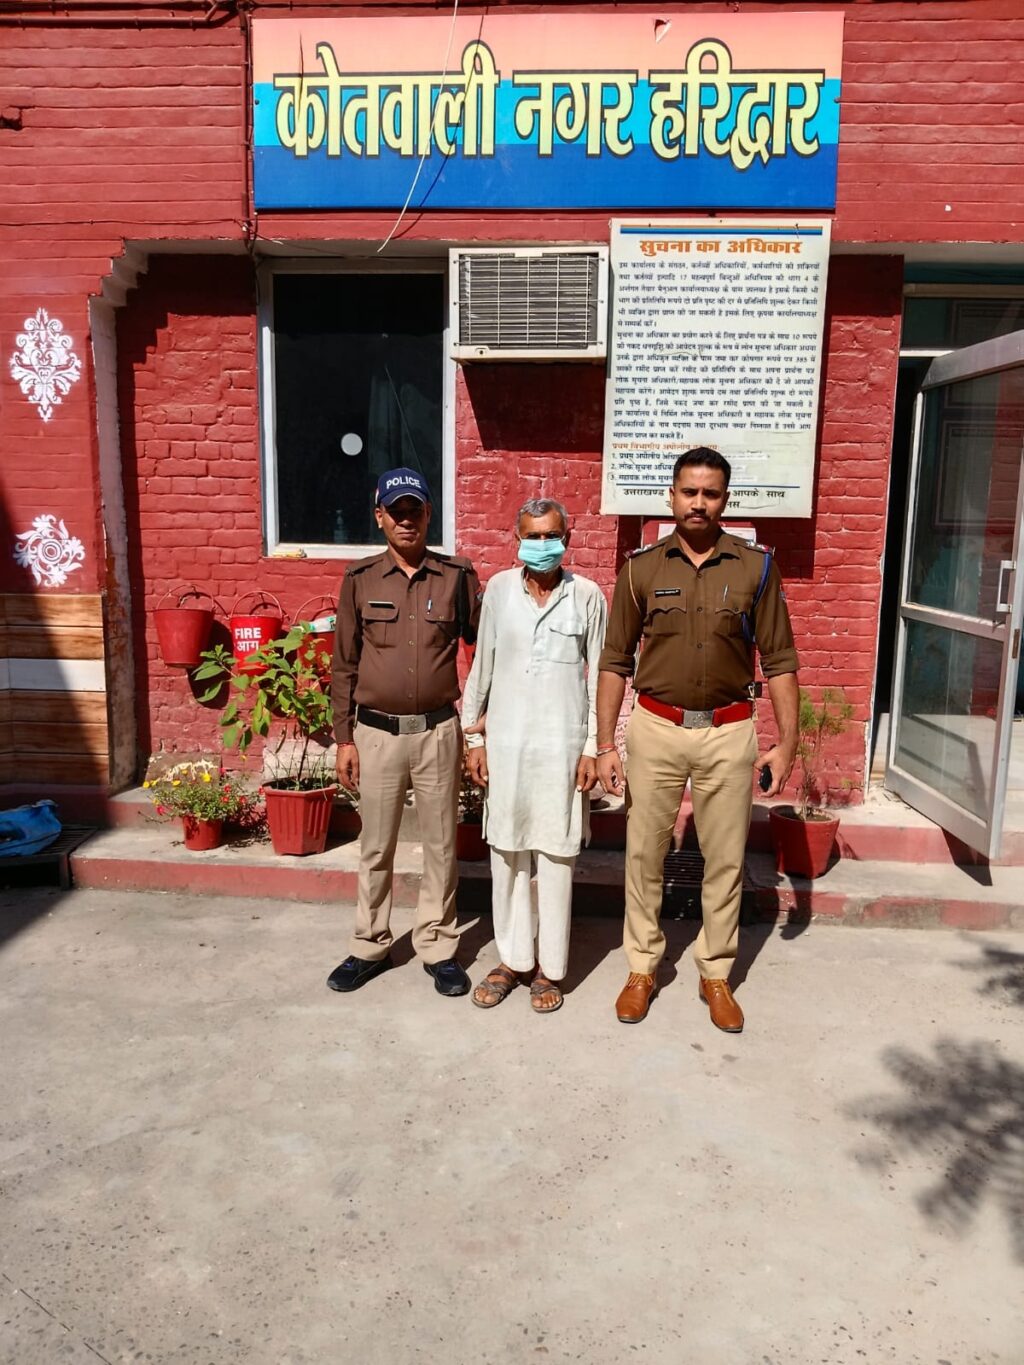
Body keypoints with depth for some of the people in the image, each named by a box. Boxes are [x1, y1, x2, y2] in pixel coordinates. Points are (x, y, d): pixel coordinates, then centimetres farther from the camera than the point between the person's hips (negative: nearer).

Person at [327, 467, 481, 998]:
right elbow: (344, 665, 2)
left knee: (440, 845, 10)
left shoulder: (458, 576, -2)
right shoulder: (360, 579, -1)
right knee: (375, 846, 12)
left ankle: (437, 947, 26)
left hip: (438, 732, 0)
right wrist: (344, 738, 0)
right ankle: (370, 947, 29)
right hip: (377, 733, 0)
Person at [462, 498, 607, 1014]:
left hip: (562, 742, -2)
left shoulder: (587, 595, -2)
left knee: (555, 854, 6)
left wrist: (592, 748, -2)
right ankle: (512, 958, 26)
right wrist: (474, 736, 5)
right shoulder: (499, 589, 2)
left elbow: (598, 676, 0)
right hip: (507, 739, 2)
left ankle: (550, 966, 21)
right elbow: (481, 666, 6)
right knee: (507, 851, 10)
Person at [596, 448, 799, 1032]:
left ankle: (717, 974, 26)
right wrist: (605, 744, -1)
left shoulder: (757, 566, -1)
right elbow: (616, 661, 3)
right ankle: (642, 967, 26)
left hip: (728, 731, 0)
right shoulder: (641, 568, 0)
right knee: (645, 853, 8)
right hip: (656, 727, 1)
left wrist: (787, 742, -3)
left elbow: (780, 660, 1)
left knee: (726, 858, 9)